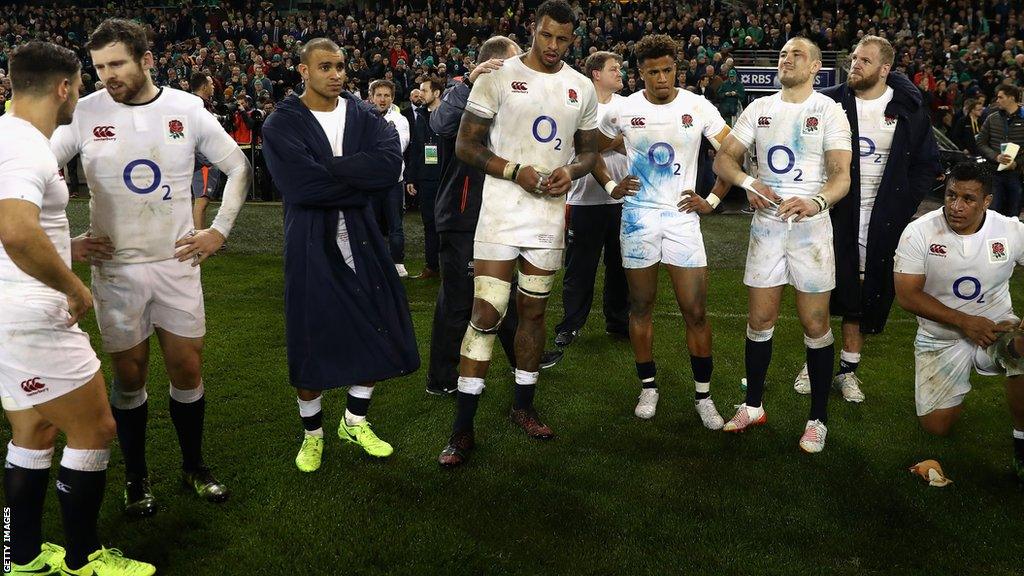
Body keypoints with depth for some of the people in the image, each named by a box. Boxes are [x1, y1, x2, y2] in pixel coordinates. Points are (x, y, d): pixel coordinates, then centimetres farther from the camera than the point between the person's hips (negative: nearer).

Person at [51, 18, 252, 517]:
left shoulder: (187, 109, -3)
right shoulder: (84, 114, -6)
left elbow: (238, 167, 7)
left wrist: (219, 230, 0)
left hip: (177, 261, 1)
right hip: (115, 267, -1)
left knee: (188, 369, 7)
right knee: (129, 377, 8)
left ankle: (193, 466, 27)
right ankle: (135, 476, 26)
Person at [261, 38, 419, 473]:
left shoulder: (364, 116, 4)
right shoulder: (281, 124, -6)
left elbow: (390, 165, -16)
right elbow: (301, 186, -22)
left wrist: (329, 168, -19)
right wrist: (360, 182, -14)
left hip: (361, 239, 4)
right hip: (311, 243, -3)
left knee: (375, 332, 9)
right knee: (311, 342, 5)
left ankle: (355, 421, 32)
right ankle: (312, 433, 27)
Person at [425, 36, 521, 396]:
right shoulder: (462, 93, -11)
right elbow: (441, 123, -35)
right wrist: (470, 81, -42)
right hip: (462, 219, -9)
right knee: (458, 300, 0)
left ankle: (522, 357, 37)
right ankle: (441, 379, 13)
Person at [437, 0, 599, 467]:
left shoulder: (581, 88, 9)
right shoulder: (499, 77, -4)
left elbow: (589, 151, 16)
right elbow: (466, 145, -5)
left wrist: (572, 171, -7)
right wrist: (515, 171, -18)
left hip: (550, 214, 4)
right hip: (501, 211, -4)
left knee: (534, 311, 13)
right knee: (485, 315, -7)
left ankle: (523, 406, 29)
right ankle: (463, 428, 1)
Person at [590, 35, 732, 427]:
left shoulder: (698, 107, -3)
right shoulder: (622, 110, 0)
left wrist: (712, 200, -1)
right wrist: (610, 187, 3)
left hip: (682, 215, -1)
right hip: (638, 216, 1)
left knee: (696, 312, -2)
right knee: (641, 307, 8)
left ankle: (703, 395, 11)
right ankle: (648, 386, 23)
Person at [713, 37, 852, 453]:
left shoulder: (829, 111, -1)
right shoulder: (759, 109, 10)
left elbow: (841, 175, -11)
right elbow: (723, 158, 4)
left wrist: (816, 202, -33)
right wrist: (748, 182, -17)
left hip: (811, 224, -3)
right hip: (766, 223, 3)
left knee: (815, 324, 1)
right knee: (760, 319, 8)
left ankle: (818, 418, 14)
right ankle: (753, 406, 23)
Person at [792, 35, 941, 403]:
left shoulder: (908, 109, 0)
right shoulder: (829, 102, -3)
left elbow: (927, 165, 6)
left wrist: (902, 207, -3)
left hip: (881, 221, 1)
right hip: (834, 215, -1)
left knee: (867, 297, 7)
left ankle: (848, 370, 20)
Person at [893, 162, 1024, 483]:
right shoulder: (919, 233, -14)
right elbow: (907, 296, -14)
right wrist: (964, 322, -19)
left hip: (997, 326, 0)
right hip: (940, 337, 0)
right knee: (936, 426, -6)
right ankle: (956, 386, 31)